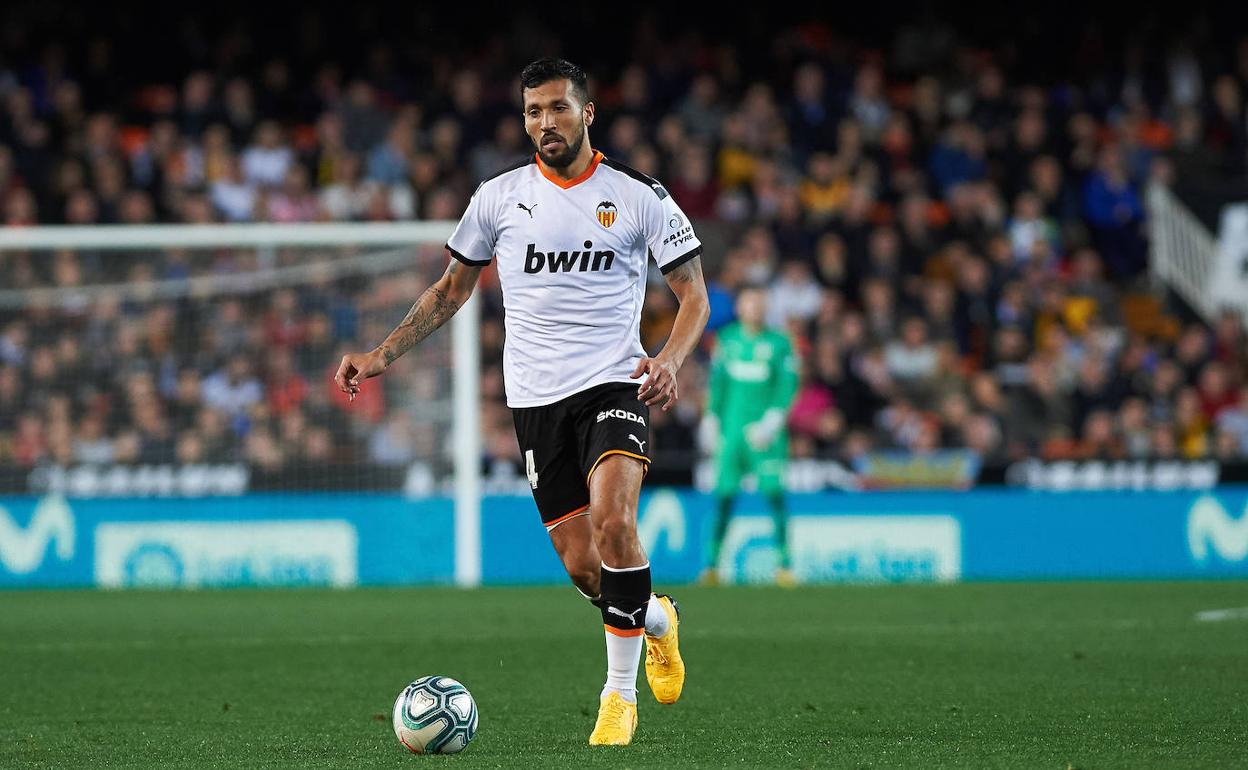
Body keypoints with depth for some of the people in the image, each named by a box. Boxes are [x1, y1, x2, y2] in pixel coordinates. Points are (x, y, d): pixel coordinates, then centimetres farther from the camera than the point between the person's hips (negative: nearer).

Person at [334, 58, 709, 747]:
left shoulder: (638, 197, 0)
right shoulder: (499, 195, 6)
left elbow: (693, 296, 4)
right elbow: (452, 289, 17)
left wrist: (670, 359, -16)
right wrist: (380, 356, 9)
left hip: (613, 385, -2)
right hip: (535, 398, 2)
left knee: (613, 518, -27)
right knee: (581, 566, -2)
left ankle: (620, 694, -15)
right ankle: (656, 619, 33)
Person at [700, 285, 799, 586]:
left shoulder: (779, 343, 1)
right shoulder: (727, 339, 10)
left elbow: (787, 385, -3)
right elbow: (717, 381, 16)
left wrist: (772, 421, -14)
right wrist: (711, 419, 14)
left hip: (766, 430, -2)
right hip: (731, 427, 2)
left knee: (774, 492, -9)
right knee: (724, 496, 0)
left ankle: (784, 563, -7)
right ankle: (712, 563, 5)